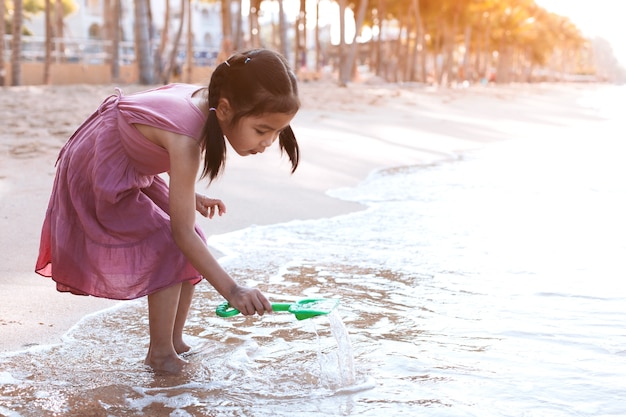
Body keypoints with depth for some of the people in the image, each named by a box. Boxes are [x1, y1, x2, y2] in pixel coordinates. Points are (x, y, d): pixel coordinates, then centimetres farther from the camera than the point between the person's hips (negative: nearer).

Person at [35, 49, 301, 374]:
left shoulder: (205, 99, -13)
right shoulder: (186, 139, -39)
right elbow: (182, 231, -36)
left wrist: (189, 195, 0)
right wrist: (231, 291, -39)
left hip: (133, 171, 9)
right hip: (99, 176, -9)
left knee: (193, 247, 3)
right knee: (170, 249, -15)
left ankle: (175, 341, 13)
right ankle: (160, 353, -2)